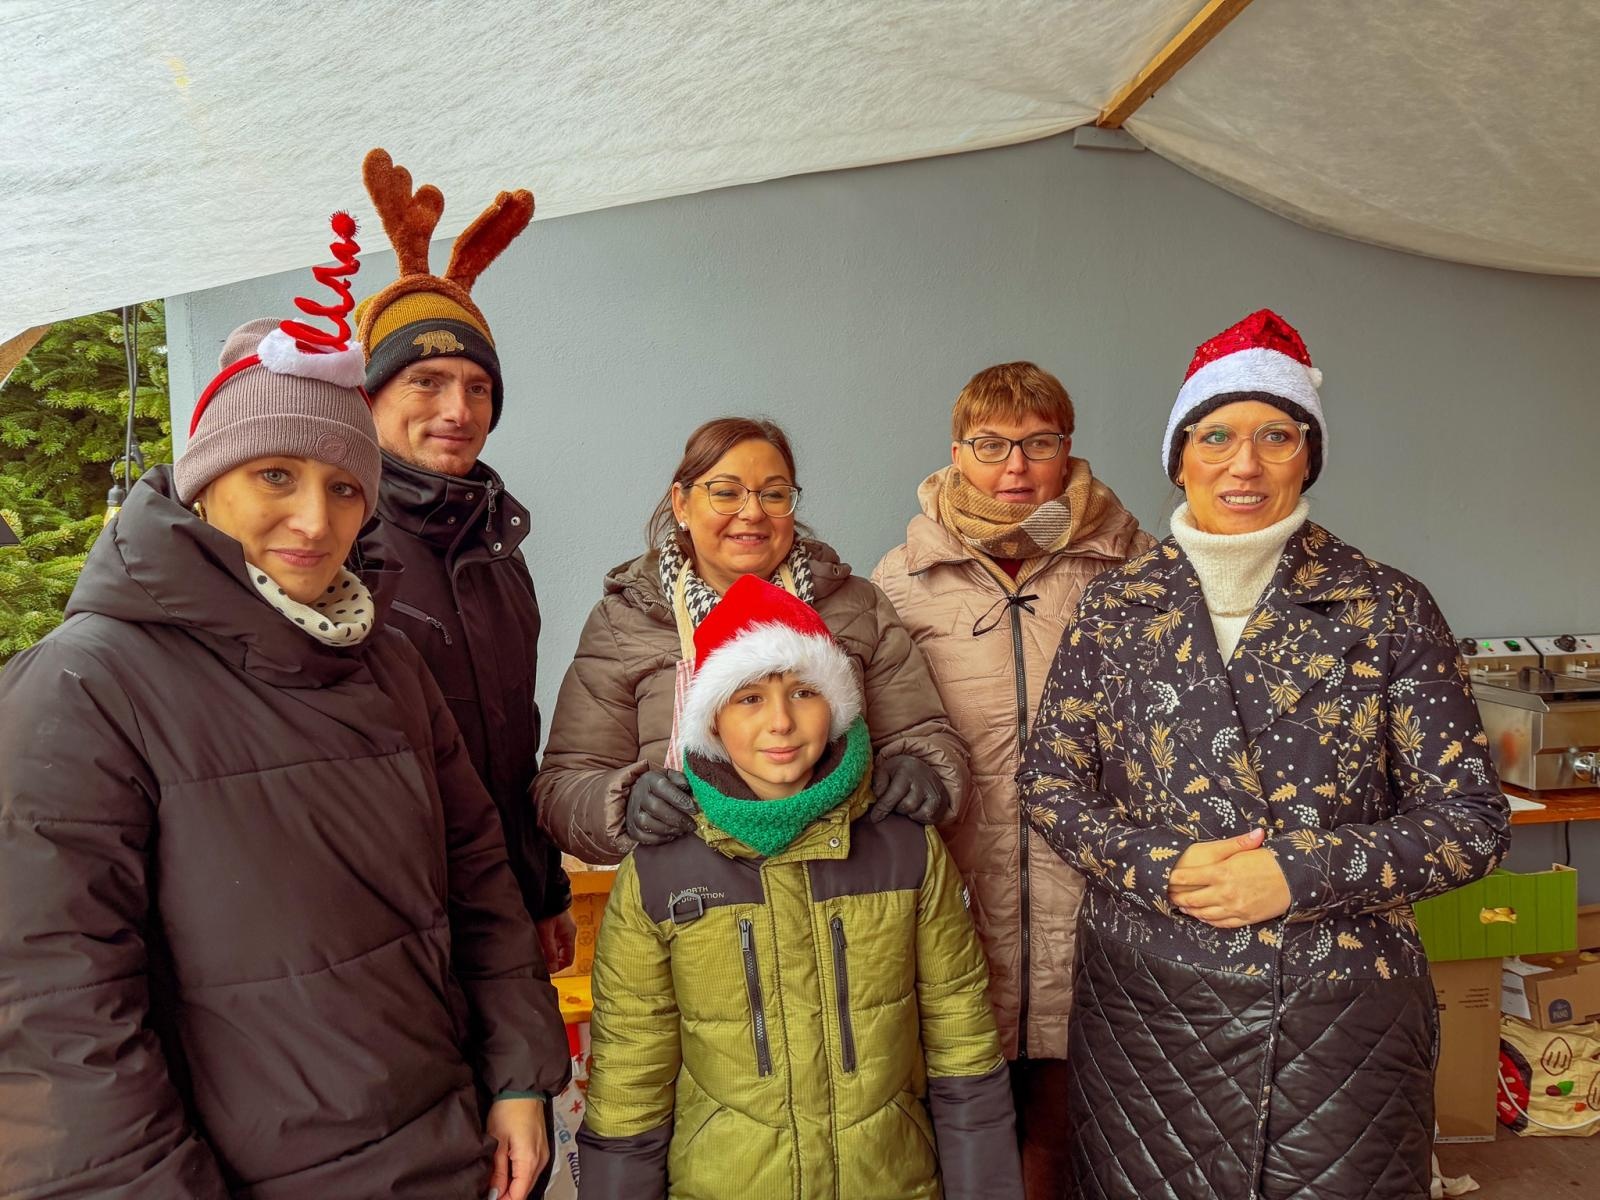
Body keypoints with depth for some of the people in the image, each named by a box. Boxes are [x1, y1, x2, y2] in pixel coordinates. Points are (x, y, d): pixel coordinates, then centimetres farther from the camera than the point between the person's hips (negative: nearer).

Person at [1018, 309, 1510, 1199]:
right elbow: (1050, 783, 3)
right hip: (1144, 1001, 1)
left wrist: (1297, 875, -16)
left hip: (1343, 1005, -1)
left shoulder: (1389, 610, -4)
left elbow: (1471, 817, -4)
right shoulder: (1116, 608, 1)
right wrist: (1160, 869, -14)